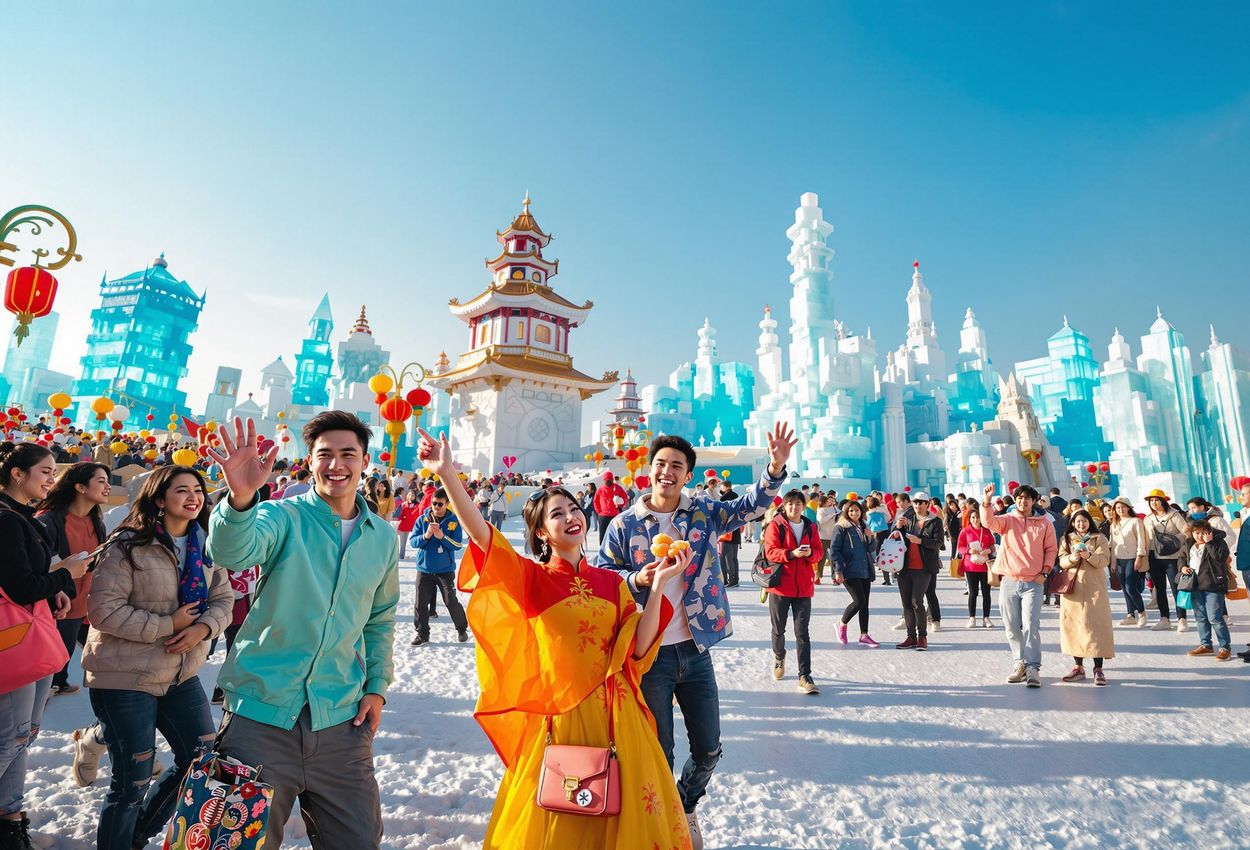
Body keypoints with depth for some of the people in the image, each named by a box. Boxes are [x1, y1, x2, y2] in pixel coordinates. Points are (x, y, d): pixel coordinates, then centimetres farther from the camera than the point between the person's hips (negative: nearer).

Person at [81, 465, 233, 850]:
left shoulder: (205, 547, 4)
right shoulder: (128, 546, -15)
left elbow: (223, 599, 4)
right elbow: (103, 610, -18)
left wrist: (203, 628, -15)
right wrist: (168, 626, -19)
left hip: (182, 674, 6)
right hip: (125, 679, -6)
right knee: (131, 784, 4)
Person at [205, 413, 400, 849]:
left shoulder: (383, 536, 4)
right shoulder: (284, 516, -7)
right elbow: (232, 553, -29)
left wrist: (377, 686, 7)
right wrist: (240, 497, -48)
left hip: (341, 719, 3)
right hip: (261, 712, -3)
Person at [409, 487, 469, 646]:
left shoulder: (454, 521, -5)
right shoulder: (422, 520, 0)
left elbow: (458, 545, -9)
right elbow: (412, 541, -4)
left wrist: (442, 536, -23)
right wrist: (426, 536, -22)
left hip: (446, 570, -2)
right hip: (424, 569, 2)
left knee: (451, 601, 0)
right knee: (421, 603, 6)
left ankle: (462, 628, 21)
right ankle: (422, 634, 23)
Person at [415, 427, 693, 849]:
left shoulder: (611, 582, 4)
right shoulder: (532, 578, -5)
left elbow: (639, 648, -3)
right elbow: (481, 533, -20)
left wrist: (659, 584, -11)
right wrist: (447, 474, -31)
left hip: (614, 715, 3)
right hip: (556, 714, -2)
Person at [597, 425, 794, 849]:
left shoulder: (705, 513, 0)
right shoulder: (624, 525, -6)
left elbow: (750, 504, -10)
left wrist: (775, 468, -27)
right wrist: (637, 580, -22)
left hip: (696, 651, 3)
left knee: (708, 750, 17)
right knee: (659, 754, 11)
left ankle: (685, 807, 48)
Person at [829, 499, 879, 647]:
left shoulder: (863, 527, 15)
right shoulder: (841, 527, -5)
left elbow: (872, 549, 17)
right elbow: (834, 550, -9)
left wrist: (870, 538, -4)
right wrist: (838, 570, -15)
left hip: (865, 571, 7)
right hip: (849, 572, -7)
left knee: (864, 603, 7)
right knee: (859, 601, -12)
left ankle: (864, 636, 15)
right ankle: (842, 625, 10)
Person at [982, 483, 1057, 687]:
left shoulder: (1044, 524, 7)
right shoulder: (1007, 520, 6)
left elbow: (1051, 549, 9)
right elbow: (989, 522, -14)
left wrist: (1044, 571, -2)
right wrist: (987, 501, -30)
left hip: (1033, 583, -1)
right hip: (1009, 582, 2)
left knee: (1031, 625, -10)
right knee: (1012, 627, 7)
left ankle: (1032, 668, -5)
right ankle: (1019, 663, 20)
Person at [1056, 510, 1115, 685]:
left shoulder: (1099, 539, 8)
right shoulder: (1066, 539, 13)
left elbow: (1104, 560, -5)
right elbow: (1062, 562, 4)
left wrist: (1089, 555, -24)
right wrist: (1071, 558, -17)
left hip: (1094, 588, -2)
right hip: (1072, 588, 2)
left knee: (1096, 625, -7)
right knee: (1073, 625, 2)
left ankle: (1098, 669, -2)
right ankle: (1078, 667, 11)